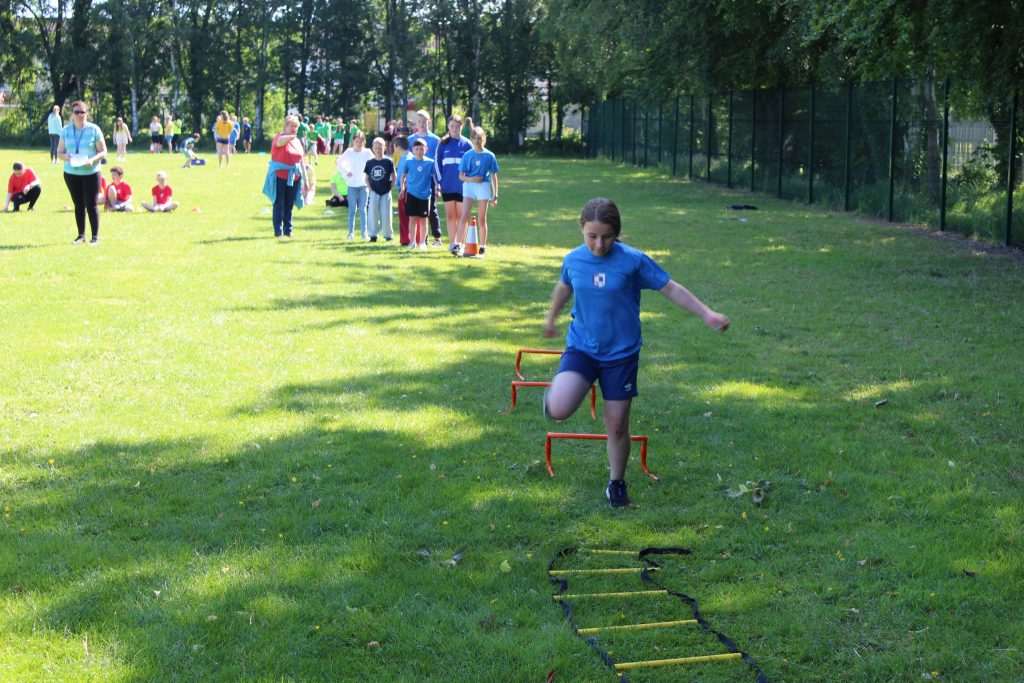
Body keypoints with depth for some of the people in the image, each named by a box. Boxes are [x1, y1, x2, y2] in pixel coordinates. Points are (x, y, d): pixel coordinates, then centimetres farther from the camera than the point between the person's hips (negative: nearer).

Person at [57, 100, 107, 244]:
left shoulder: (94, 130, -5)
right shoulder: (65, 131, 5)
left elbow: (103, 151, -2)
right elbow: (59, 151, 7)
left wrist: (93, 160, -21)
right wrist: (66, 157, -16)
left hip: (91, 172, -3)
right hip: (71, 173, 3)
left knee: (91, 205, -5)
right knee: (78, 205, 10)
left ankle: (95, 237, 1)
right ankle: (81, 235, 18)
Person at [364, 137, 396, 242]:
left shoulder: (388, 162, -3)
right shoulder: (370, 163, 3)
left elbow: (394, 177, 2)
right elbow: (367, 177, 11)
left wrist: (390, 188, -4)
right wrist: (370, 189, 1)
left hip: (386, 193, -2)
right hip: (374, 193, 2)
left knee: (386, 214, 0)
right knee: (373, 213, 1)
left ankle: (388, 234, 11)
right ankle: (373, 234, 10)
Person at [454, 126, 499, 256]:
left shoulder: (489, 156, 2)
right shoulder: (468, 155, 4)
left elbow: (493, 176, 5)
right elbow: (461, 175, 5)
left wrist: (495, 195, 2)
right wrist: (471, 179, -16)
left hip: (484, 187, 0)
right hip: (469, 186, 0)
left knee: (481, 219, 6)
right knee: (464, 216, -10)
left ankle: (482, 246, 14)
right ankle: (458, 245, -14)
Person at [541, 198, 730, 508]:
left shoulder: (634, 261, -13)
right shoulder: (573, 260, -4)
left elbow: (671, 288, -5)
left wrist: (706, 314, -12)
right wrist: (551, 318, 35)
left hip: (621, 354, -1)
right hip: (581, 347, 1)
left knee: (617, 424, 4)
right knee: (558, 410, -21)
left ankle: (616, 484, 27)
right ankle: (557, 392, 17)